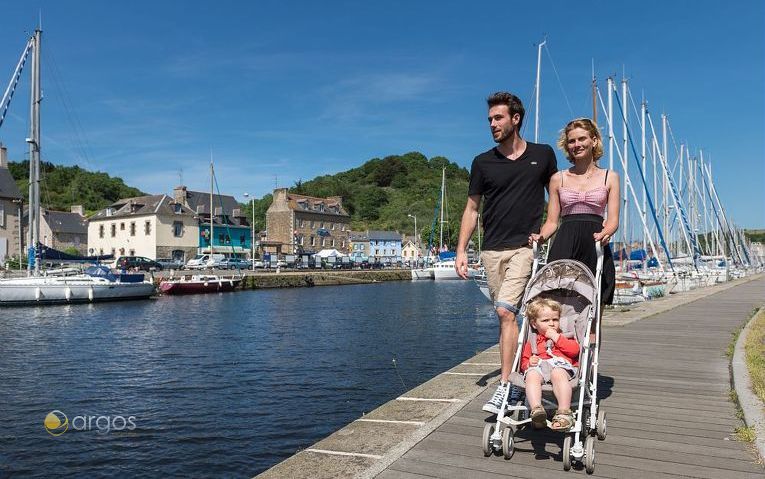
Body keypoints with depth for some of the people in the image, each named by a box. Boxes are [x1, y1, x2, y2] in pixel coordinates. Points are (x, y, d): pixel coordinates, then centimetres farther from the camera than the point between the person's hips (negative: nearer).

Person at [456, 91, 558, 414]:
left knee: (506, 311, -16)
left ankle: (505, 385, -12)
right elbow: (472, 209, 10)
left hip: (524, 246, -3)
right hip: (492, 250, 3)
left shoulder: (543, 155, 5)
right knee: (505, 314, 9)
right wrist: (461, 250, 2)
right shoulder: (483, 163, 7)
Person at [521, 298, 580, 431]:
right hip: (538, 366, 1)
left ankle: (564, 412, -47)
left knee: (558, 374, -39)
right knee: (532, 375, -35)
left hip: (561, 365, -1)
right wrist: (530, 362, 2)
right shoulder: (532, 341, 29)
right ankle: (536, 410, -52)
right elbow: (524, 360, 26)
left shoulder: (563, 336, 27)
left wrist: (557, 338, 4)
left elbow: (575, 350, 6)